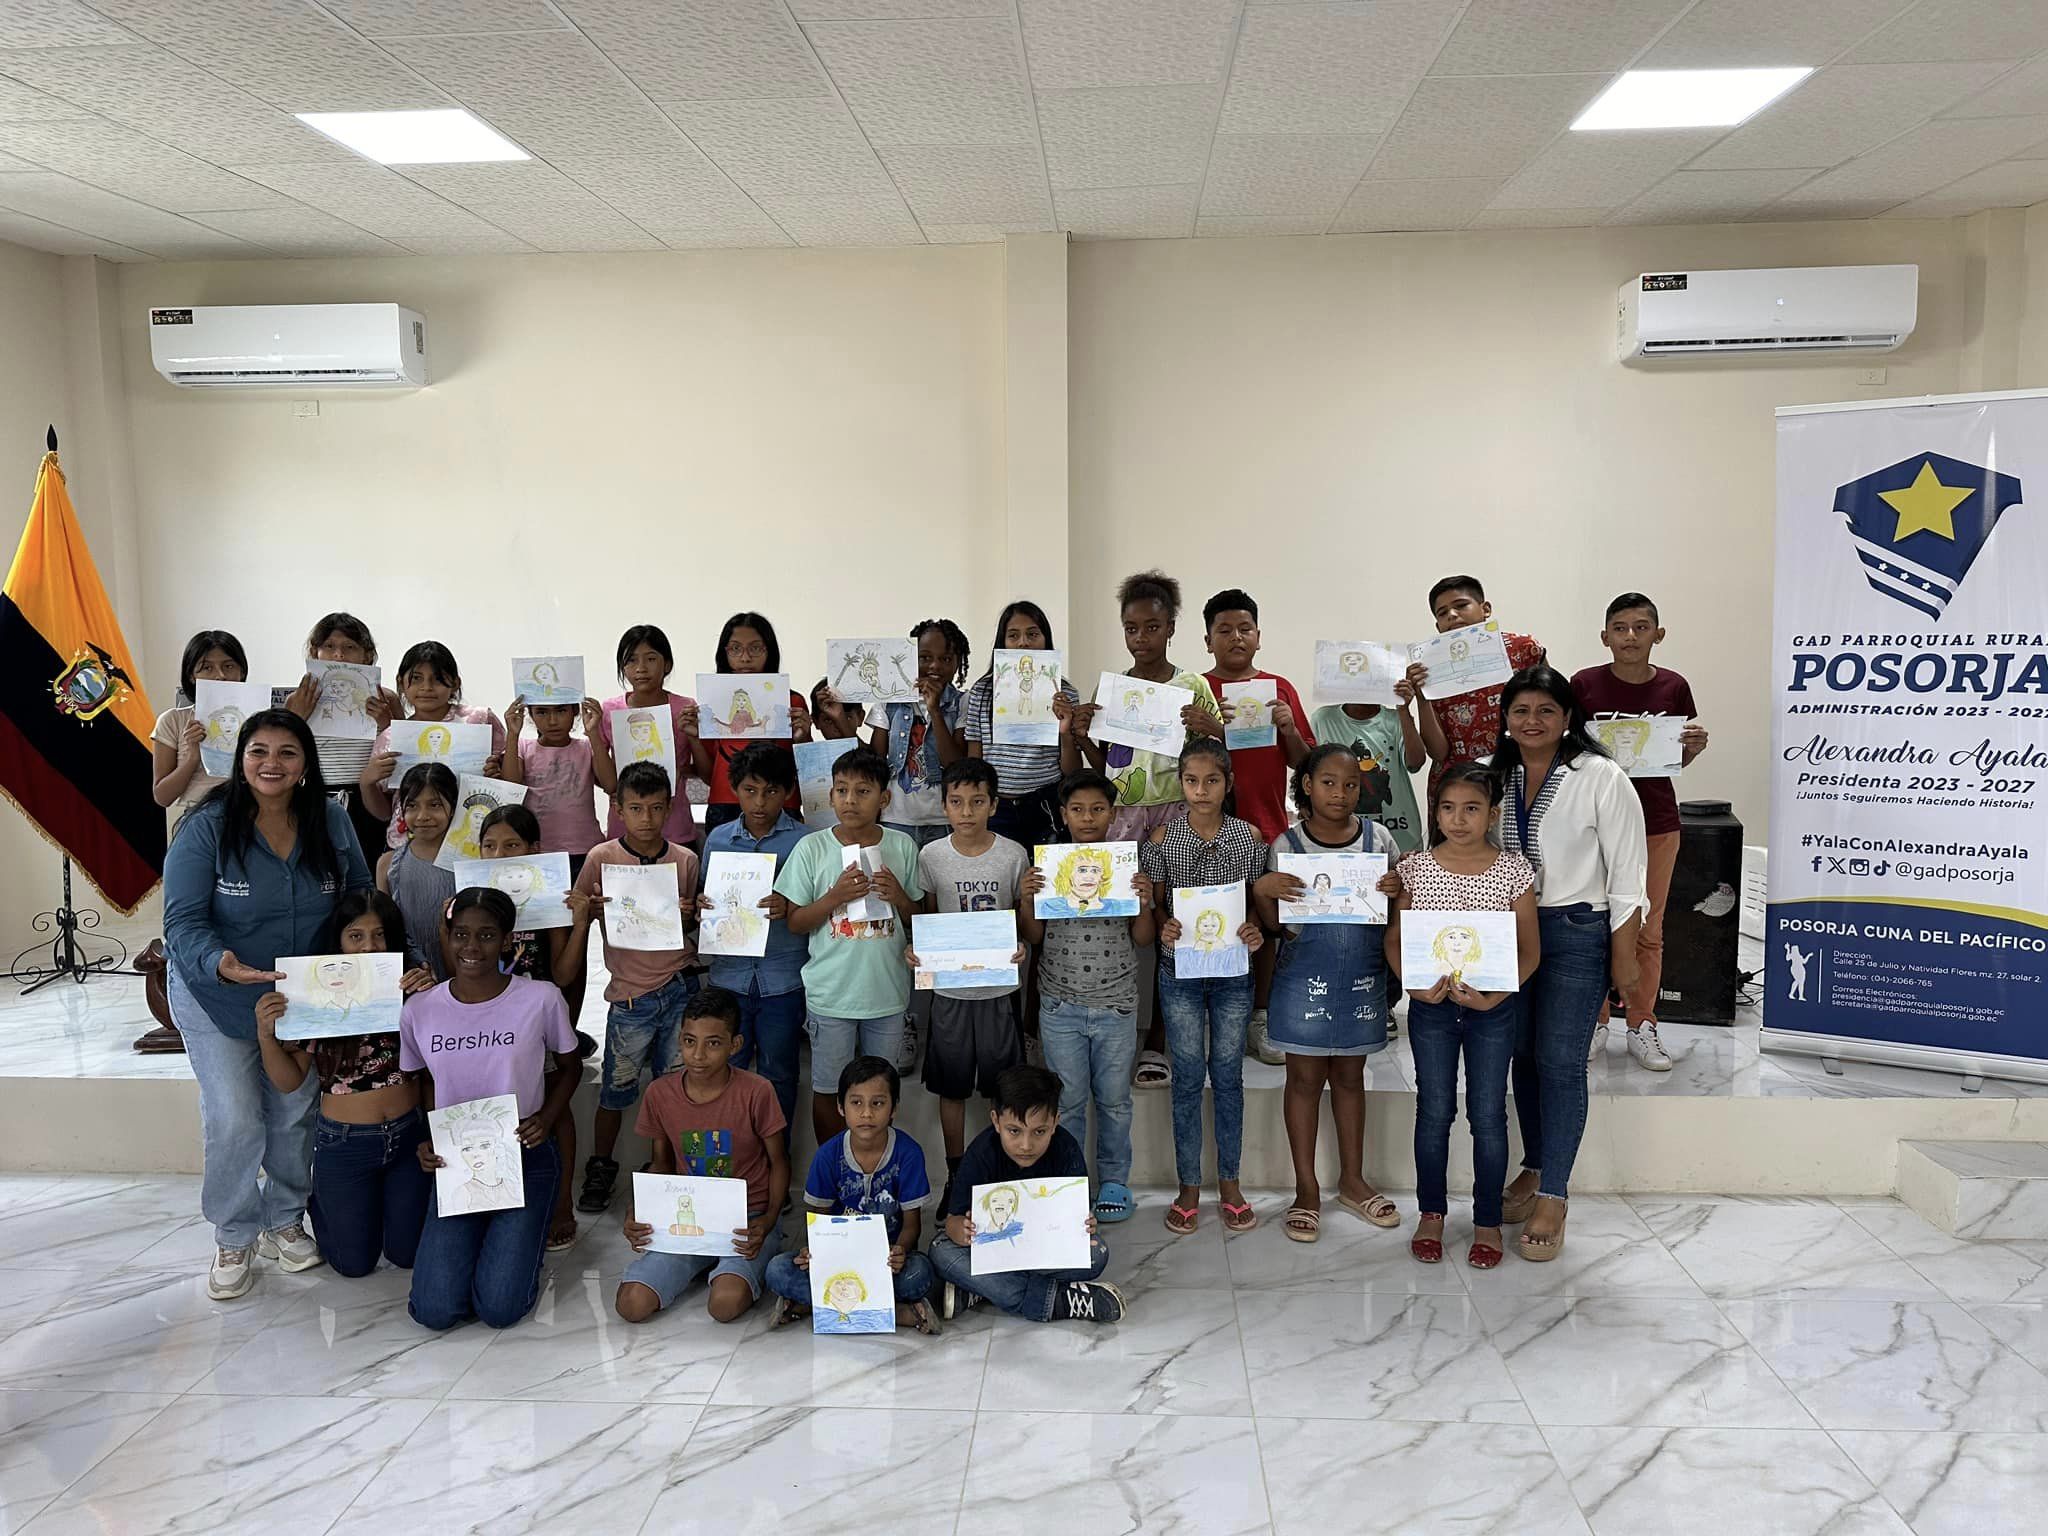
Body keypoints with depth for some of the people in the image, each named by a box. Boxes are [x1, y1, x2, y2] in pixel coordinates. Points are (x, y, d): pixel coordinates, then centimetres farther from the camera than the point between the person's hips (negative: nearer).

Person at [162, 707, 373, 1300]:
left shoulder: (332, 823, -7)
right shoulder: (206, 828, -17)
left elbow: (359, 899, 2)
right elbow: (183, 921, -20)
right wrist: (220, 963, -40)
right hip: (218, 1000, -3)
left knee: (296, 1114, 12)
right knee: (234, 1120, -4)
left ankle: (284, 1221, 34)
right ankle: (234, 1238, 18)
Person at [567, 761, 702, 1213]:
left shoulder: (686, 860, 3)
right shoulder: (602, 858, -3)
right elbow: (577, 912, 4)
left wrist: (690, 916, -9)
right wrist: (586, 912, -18)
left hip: (680, 989, 2)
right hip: (631, 996, -1)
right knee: (616, 1090, 7)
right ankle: (600, 1170, 27)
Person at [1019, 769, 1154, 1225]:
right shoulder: (1046, 866, 0)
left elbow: (1143, 939, 2)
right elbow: (1033, 937, 4)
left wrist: (1146, 905, -16)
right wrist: (1026, 901, -14)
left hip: (1116, 1005, 0)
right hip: (1061, 1004, 0)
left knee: (1114, 1100, 11)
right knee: (1067, 1100, 9)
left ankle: (1113, 1180, 26)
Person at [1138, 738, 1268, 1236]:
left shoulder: (1249, 837, -2)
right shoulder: (1163, 840, -5)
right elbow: (1154, 905, 1)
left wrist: (1257, 930, -15)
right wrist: (1163, 928, -20)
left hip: (1232, 971, 1)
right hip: (1180, 971, -1)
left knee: (1228, 1076, 10)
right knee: (1187, 1078, 7)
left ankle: (1229, 1182, 24)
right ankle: (1189, 1186, 19)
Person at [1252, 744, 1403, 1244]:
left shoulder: (1377, 837, 2)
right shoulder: (1288, 844, -3)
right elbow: (1276, 923, 1)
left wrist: (1400, 889, -13)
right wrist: (1261, 889, -19)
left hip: (1363, 974, 2)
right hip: (1305, 973, -2)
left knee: (1349, 1074, 13)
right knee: (1305, 1076, 4)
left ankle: (1352, 1180, 27)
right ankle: (1306, 1189, 15)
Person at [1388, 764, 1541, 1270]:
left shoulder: (1514, 870, -6)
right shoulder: (1416, 867, -4)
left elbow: (1529, 949, -4)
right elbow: (1395, 939, 1)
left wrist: (1494, 997, -18)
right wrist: (1415, 985, -17)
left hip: (1494, 1007, -1)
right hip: (1430, 1004, 1)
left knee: (1488, 1115, 8)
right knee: (1434, 1112, 10)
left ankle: (1487, 1221, 22)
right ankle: (1431, 1214, 26)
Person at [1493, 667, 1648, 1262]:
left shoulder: (1601, 778, -10)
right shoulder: (1492, 776, 4)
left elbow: (1627, 874, -8)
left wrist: (1624, 958, -8)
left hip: (1576, 934, -5)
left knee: (1560, 1062, -5)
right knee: (1523, 1055, 12)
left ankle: (1552, 1197, 4)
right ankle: (1534, 1168, 29)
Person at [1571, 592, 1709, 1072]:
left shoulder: (1673, 687, -1)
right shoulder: (1584, 684, -5)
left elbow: (1680, 758, 9)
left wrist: (1696, 746, -11)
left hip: (1656, 821, 1)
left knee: (1648, 931, 9)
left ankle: (1641, 1025, 21)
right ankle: (1594, 1021, 21)